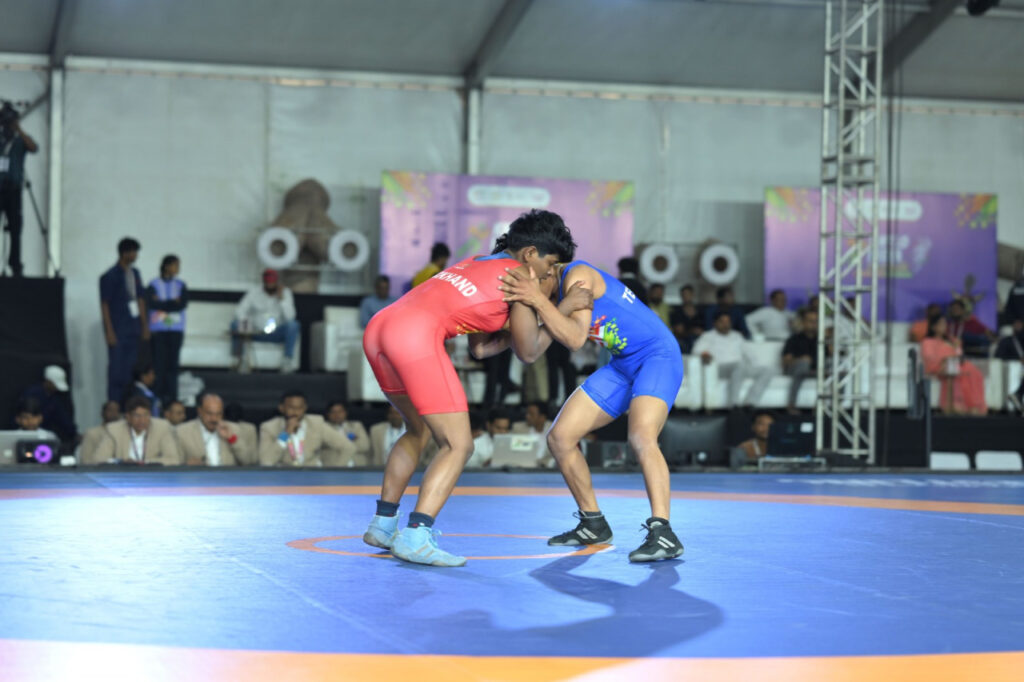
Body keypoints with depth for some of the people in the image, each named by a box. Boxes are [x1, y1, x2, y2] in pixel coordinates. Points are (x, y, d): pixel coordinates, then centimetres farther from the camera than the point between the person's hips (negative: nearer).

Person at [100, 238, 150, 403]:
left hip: (133, 328, 6)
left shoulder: (135, 274, 12)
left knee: (130, 367, 8)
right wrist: (109, 332, -13)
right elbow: (104, 305, -9)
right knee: (116, 368, -4)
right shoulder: (110, 276, -8)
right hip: (118, 330, -6)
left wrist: (144, 326, 15)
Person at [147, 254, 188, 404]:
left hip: (176, 329, 2)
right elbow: (151, 303, -11)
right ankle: (158, 394, -3)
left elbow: (183, 303, -4)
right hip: (158, 329, -2)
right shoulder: (154, 285, 3)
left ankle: (171, 394, 2)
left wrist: (162, 304, -8)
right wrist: (172, 302, -7)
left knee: (173, 361, -1)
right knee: (159, 360, -5)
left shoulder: (181, 286, 11)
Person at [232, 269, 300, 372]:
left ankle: (288, 360, -30)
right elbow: (240, 310, -9)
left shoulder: (285, 292, -1)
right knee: (235, 323, -25)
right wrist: (244, 321, -30)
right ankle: (237, 359, -21)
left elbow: (290, 316, -14)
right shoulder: (254, 292, 2)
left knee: (293, 324, -31)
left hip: (276, 334, -1)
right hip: (256, 332, 1)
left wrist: (281, 298, -21)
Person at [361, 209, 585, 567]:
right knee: (458, 445, -1)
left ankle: (382, 524, 29)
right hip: (415, 336, -9)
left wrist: (518, 328, 31)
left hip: (378, 326, 9)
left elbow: (479, 348, 31)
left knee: (419, 430, 27)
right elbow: (528, 353, 14)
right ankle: (414, 538, -13)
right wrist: (564, 309, 22)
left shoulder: (475, 265, 31)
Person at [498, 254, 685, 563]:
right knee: (559, 437, 3)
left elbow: (575, 338, -27)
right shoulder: (555, 288, 7)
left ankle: (663, 534, -36)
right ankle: (593, 524, 16)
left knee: (641, 437, -33)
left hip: (657, 355, -9)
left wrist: (538, 300, -33)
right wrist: (523, 299, -16)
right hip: (622, 364, 9)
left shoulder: (577, 275, -18)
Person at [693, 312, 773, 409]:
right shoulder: (708, 336, 14)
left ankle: (749, 402, -34)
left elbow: (747, 353, 28)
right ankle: (733, 403, -45)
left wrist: (752, 367, 9)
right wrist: (704, 354, -25)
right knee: (739, 365, -39)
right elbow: (697, 350, -1)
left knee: (767, 371, -20)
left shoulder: (737, 336, 30)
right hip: (721, 368, -5)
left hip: (744, 368, 6)